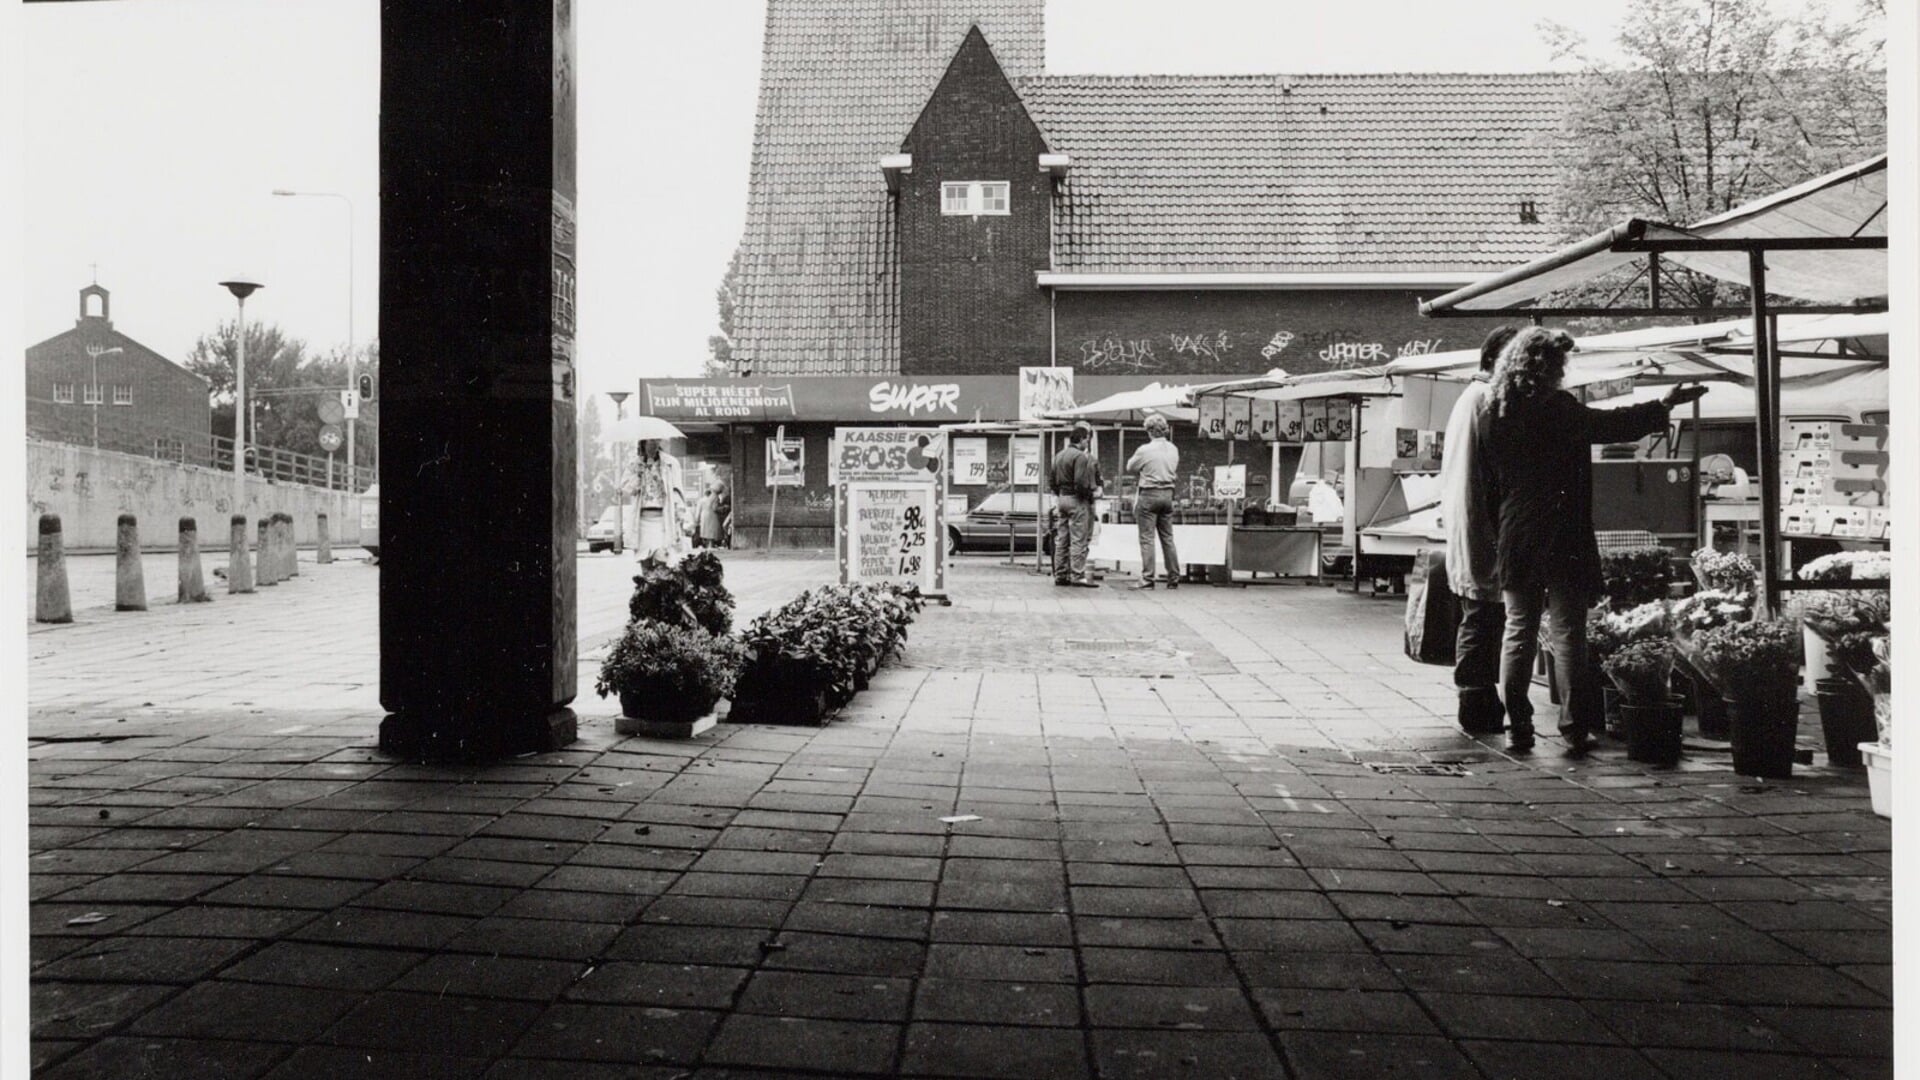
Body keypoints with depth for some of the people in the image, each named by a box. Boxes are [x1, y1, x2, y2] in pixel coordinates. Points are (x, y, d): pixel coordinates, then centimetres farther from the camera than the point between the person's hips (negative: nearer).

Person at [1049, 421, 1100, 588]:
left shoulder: (1059, 455, 12)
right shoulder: (1081, 457, -14)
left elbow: (1051, 480, 14)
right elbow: (1081, 483, -22)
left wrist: (1059, 494, 18)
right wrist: (1091, 492, -7)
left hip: (1061, 499, 9)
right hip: (1077, 500, -8)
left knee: (1061, 540, 10)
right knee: (1078, 540, -6)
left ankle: (1060, 575, 14)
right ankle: (1078, 576, -7)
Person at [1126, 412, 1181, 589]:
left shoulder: (1145, 450, -13)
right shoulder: (1173, 449, 4)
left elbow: (1130, 467, 2)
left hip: (1149, 495, -5)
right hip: (1168, 494, 6)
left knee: (1147, 538, -3)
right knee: (1168, 538, 11)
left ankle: (1147, 579, -6)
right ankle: (1174, 578, 13)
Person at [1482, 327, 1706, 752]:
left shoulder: (1492, 416, 5)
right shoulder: (1559, 409, -10)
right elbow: (1613, 425, -8)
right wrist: (1663, 407, 3)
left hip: (1514, 541, 4)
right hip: (1562, 539, -4)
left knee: (1518, 632, 8)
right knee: (1567, 634, 1)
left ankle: (1517, 728, 7)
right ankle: (1574, 728, 3)